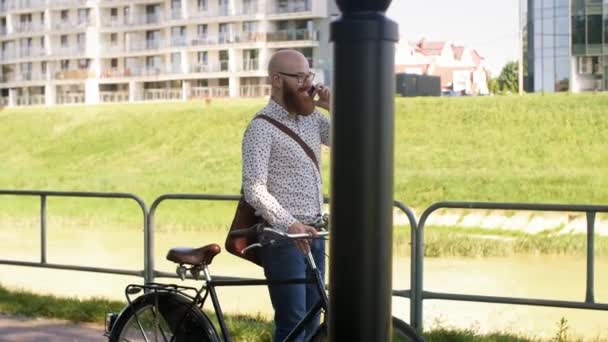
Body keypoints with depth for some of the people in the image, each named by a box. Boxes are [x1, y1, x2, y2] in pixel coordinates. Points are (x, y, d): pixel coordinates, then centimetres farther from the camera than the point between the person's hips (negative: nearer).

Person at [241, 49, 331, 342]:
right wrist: (290, 224, -34)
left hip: (313, 233, 7)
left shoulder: (311, 117, 10)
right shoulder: (262, 127, -12)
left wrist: (335, 107, -3)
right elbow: (254, 190, -21)